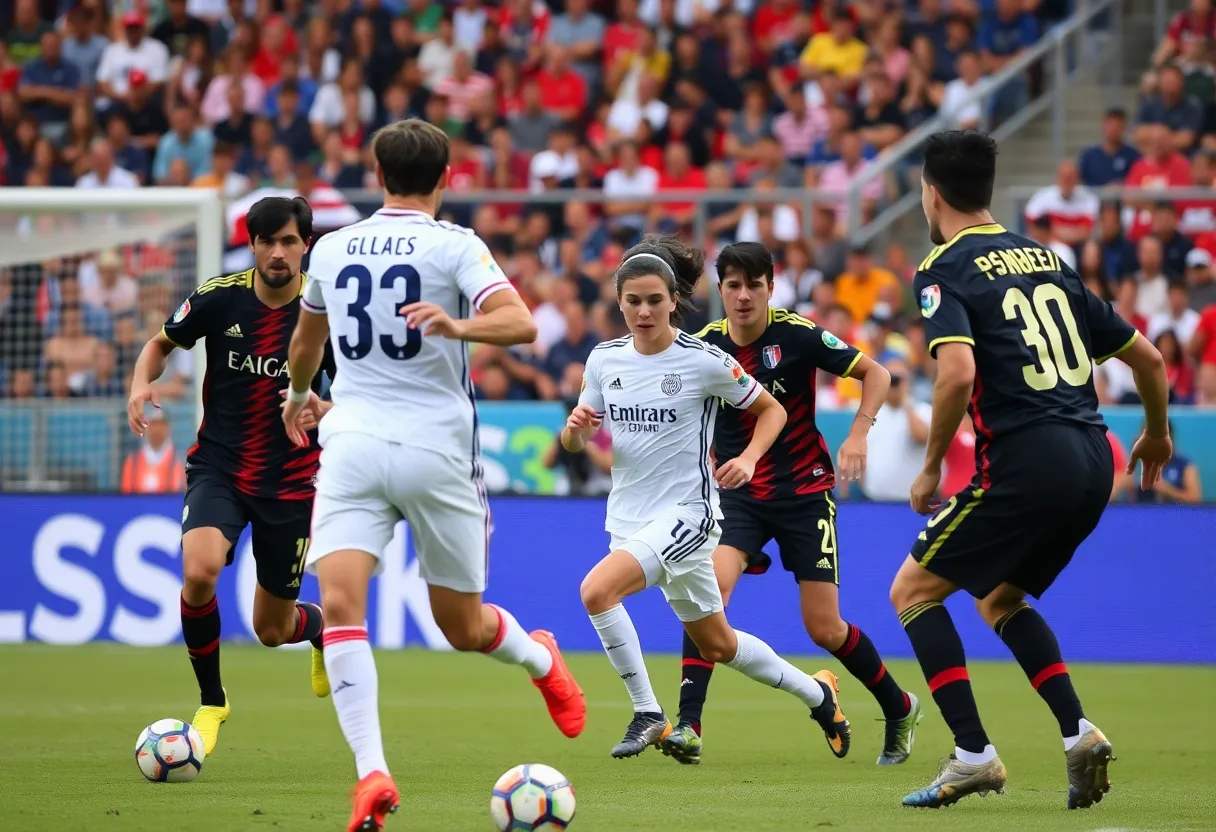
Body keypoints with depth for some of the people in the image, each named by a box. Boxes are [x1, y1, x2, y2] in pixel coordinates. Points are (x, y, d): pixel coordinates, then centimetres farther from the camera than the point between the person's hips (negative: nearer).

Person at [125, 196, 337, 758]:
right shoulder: (219, 297, -6)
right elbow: (162, 343, 11)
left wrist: (322, 409, -23)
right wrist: (141, 384, -10)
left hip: (290, 481, 0)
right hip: (218, 469, 0)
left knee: (272, 630, 7)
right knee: (199, 571, -30)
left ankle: (323, 627, 47)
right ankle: (211, 702, -7)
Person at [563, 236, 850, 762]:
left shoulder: (704, 361, -11)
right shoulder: (605, 360, 3)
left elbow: (772, 410, 2)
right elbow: (573, 444, 10)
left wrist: (748, 459, -15)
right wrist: (576, 426, -13)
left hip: (685, 512, -6)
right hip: (629, 517, 6)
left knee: (597, 590, -28)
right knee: (717, 645, 17)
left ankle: (648, 715, -13)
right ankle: (814, 693, 40)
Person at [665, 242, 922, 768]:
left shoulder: (796, 335, -12)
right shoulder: (705, 345, -4)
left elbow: (875, 374, -5)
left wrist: (859, 434, -19)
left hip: (805, 492, -2)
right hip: (738, 495, 2)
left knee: (825, 629, -1)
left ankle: (899, 709, 26)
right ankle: (688, 727, -25)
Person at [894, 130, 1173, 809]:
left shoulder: (944, 270, -3)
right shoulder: (1045, 258, 18)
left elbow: (958, 372, -21)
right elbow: (1146, 355, 21)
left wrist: (931, 468, -9)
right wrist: (1157, 433, 38)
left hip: (1027, 461, -7)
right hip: (1092, 464, 7)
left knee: (914, 590, 7)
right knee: (999, 597, 26)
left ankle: (973, 754, -4)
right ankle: (1079, 733, 10)